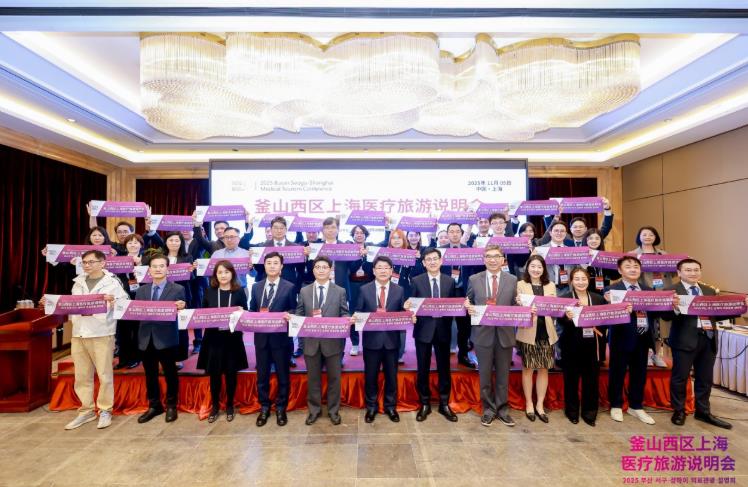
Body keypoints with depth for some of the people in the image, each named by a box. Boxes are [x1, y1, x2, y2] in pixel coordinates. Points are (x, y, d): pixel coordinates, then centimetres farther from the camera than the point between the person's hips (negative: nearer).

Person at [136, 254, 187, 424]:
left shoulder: (178, 290, -2)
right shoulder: (141, 291, 12)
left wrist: (181, 309, -29)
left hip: (167, 339, -4)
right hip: (146, 338, 4)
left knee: (170, 374, 7)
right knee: (150, 375, 15)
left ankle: (171, 406, 24)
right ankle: (154, 405, 31)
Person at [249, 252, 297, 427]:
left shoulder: (289, 287, -2)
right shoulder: (256, 287, 9)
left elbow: (294, 312, -1)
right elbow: (252, 311, 11)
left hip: (281, 337, -3)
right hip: (261, 337, 3)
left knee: (282, 375, 9)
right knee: (262, 375, 13)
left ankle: (281, 408, 26)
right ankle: (264, 408, 29)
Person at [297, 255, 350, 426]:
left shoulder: (340, 291, 2)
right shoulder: (304, 291, 5)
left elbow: (345, 314, 0)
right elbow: (299, 315, 5)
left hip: (333, 341, -1)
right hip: (311, 341, 1)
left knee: (334, 377, 10)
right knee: (313, 378, 14)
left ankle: (333, 410, 28)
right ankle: (314, 410, 31)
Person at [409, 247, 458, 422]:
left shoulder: (450, 281, 4)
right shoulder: (416, 281, -1)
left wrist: (447, 316, -14)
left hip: (443, 330, 1)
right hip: (423, 329, -1)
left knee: (444, 368, 11)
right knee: (423, 369, 9)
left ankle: (444, 404, 28)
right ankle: (425, 404, 25)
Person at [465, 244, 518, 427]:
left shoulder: (512, 280, 4)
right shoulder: (474, 279, 2)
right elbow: (469, 303, 9)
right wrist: (468, 307, -13)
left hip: (505, 333, 1)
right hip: (483, 333, 0)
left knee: (503, 374, 11)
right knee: (485, 375, 9)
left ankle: (502, 409, 28)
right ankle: (489, 409, 26)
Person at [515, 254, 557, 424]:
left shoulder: (550, 285, 11)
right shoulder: (521, 284, 0)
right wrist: (519, 303, -24)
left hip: (546, 332, 3)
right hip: (528, 332, -3)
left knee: (543, 369, 9)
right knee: (528, 368, 6)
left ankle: (540, 405, 22)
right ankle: (529, 404, 20)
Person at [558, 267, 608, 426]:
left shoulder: (598, 298, 7)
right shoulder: (564, 298, -5)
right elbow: (560, 321, -11)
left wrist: (600, 329, -9)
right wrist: (567, 317, -31)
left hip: (593, 344, 3)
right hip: (572, 344, -3)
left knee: (592, 379, 10)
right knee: (571, 378, 8)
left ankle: (590, 412, 26)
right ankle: (572, 411, 24)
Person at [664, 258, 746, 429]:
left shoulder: (710, 291, 13)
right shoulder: (672, 291, -7)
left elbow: (719, 313, 10)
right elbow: (667, 316, -15)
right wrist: (674, 308, -36)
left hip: (708, 339, 6)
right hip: (685, 340, -6)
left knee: (705, 378, 17)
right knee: (680, 377, 5)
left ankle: (703, 412, 32)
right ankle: (679, 411, 20)